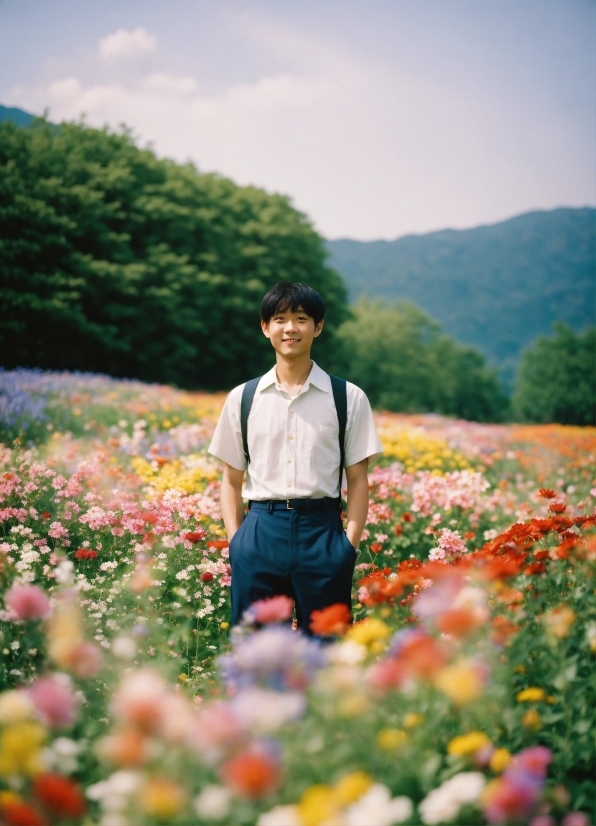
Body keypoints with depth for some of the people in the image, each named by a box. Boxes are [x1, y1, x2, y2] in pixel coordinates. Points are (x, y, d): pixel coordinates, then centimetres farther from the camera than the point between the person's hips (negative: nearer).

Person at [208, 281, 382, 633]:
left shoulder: (348, 398, 3)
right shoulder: (242, 398, 8)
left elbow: (358, 479, 3)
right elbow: (232, 480, 10)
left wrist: (351, 544, -5)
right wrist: (234, 538, 0)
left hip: (322, 531, -1)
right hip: (260, 532, 1)